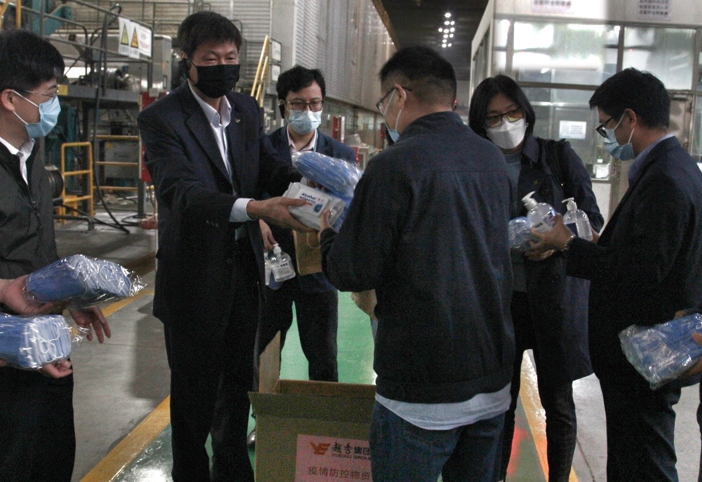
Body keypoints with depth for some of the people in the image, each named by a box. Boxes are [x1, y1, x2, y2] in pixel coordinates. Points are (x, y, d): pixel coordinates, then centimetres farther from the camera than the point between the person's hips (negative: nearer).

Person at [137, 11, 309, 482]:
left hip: (244, 267, 6)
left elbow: (271, 166, 3)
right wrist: (256, 208, -43)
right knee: (195, 389, 8)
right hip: (194, 277, -6)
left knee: (238, 382, 20)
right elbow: (181, 191, -28)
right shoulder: (162, 118, -15)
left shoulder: (247, 109, 6)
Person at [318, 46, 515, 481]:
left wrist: (327, 235, 8)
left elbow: (353, 273, -15)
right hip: (494, 380, 7)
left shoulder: (395, 164, -16)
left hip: (422, 388, -6)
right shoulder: (493, 159, 6)